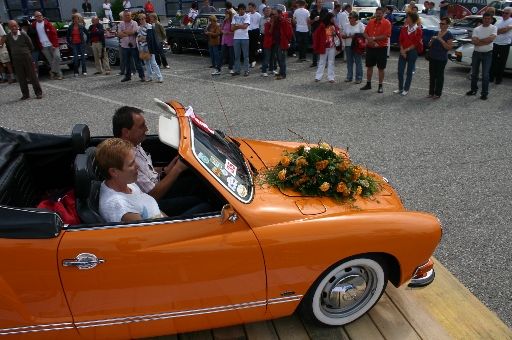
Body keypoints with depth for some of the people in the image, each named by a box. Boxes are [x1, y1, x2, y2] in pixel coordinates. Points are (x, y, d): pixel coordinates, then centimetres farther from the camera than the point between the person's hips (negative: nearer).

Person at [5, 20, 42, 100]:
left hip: (26, 58, -3)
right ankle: (25, 94, 14)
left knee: (32, 75, 0)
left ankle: (38, 92, 6)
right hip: (16, 60, 3)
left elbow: (31, 46, 1)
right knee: (21, 78, 6)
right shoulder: (8, 38, 1)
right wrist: (14, 55, 15)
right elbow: (10, 48, 14)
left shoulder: (23, 35, -8)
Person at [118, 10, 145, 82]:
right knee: (127, 63, 11)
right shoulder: (121, 24, 9)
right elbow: (119, 34, -1)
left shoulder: (134, 23, -2)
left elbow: (133, 32, -17)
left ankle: (142, 76, 6)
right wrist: (128, 34, -12)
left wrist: (124, 31, -6)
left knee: (137, 62, 1)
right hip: (125, 46, 4)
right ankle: (128, 76, 20)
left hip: (133, 46, -4)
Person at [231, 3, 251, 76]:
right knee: (236, 56, 6)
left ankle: (246, 71, 2)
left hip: (245, 38, -3)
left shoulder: (247, 17, 2)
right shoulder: (235, 17, 12)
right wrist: (241, 26, -8)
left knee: (246, 56, -1)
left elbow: (245, 26, -13)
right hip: (236, 38, 3)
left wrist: (236, 25, -4)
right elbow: (232, 28, 2)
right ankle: (237, 71, 12)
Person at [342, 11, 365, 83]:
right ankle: (349, 77, 18)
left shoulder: (360, 25, 0)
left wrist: (356, 36, -16)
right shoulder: (346, 25, 11)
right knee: (349, 62, 8)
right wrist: (348, 36, -10)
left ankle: (359, 78, 1)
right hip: (348, 46, 4)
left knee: (358, 62, -3)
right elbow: (343, 36, 10)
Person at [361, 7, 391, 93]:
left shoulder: (387, 23, -8)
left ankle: (380, 86, 10)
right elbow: (365, 33, 6)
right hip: (370, 47, 5)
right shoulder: (371, 22, 6)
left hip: (381, 48, -5)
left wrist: (374, 38, -18)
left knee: (381, 68, 2)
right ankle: (368, 84, 23)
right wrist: (369, 39, -14)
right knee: (369, 66, 12)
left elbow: (386, 36, -17)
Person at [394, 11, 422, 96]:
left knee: (409, 71, 5)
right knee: (400, 71, 2)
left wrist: (406, 50, -14)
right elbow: (400, 40, 5)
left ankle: (406, 89, 12)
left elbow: (416, 43, -9)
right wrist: (402, 50, -8)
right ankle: (400, 88, 16)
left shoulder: (418, 30, -6)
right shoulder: (404, 28, 7)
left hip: (412, 52, -4)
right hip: (403, 52, 4)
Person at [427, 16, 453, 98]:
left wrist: (441, 40, -20)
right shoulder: (436, 33, 10)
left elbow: (449, 47, -13)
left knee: (439, 75, 2)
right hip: (432, 57, 5)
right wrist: (432, 40, -6)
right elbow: (429, 45, 15)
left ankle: (437, 93, 9)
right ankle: (431, 92, 15)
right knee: (432, 75, 8)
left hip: (442, 58, -5)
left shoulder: (449, 35, -6)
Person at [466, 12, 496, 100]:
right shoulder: (477, 29, 0)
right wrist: (485, 42, -18)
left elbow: (491, 38, -20)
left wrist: (479, 40, -14)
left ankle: (484, 93, 4)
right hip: (476, 53, 3)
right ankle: (473, 90, 27)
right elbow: (473, 41, -13)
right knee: (474, 73, 12)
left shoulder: (493, 28, -4)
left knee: (485, 75, -2)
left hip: (487, 54, -3)